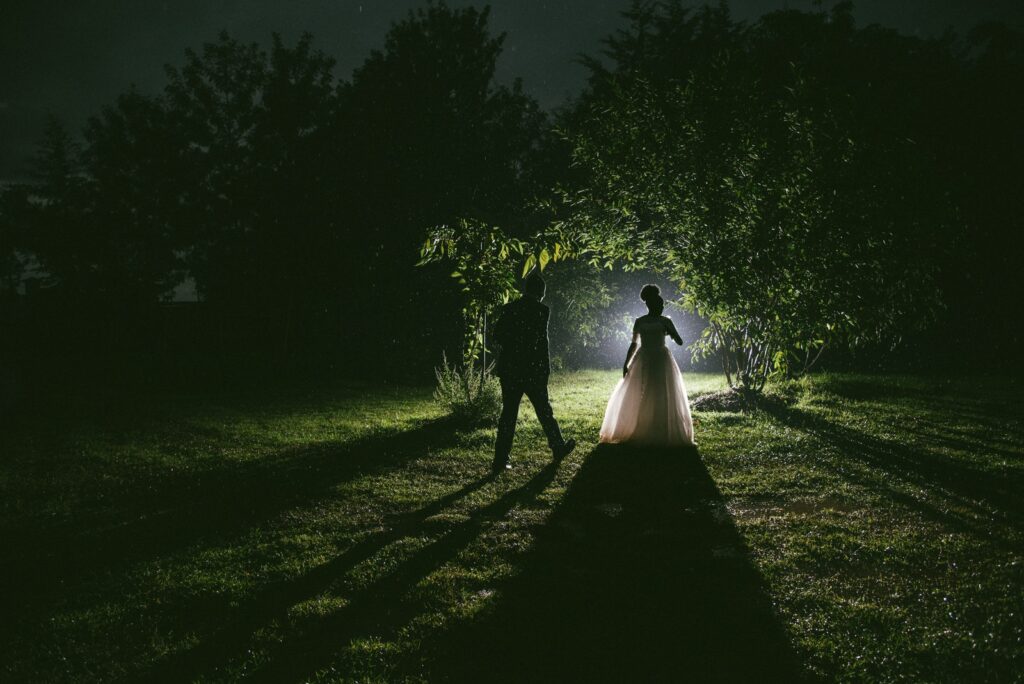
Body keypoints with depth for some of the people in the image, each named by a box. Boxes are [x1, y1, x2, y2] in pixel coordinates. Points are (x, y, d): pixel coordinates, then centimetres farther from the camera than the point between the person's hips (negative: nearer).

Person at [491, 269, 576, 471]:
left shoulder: (508, 309, 5)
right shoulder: (541, 310, -8)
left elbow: (496, 338, 6)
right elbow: (542, 342, -12)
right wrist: (545, 368, -6)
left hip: (509, 369, 4)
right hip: (532, 370, -4)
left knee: (508, 413, 5)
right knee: (544, 410, 11)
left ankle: (501, 458, 1)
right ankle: (558, 447, 27)